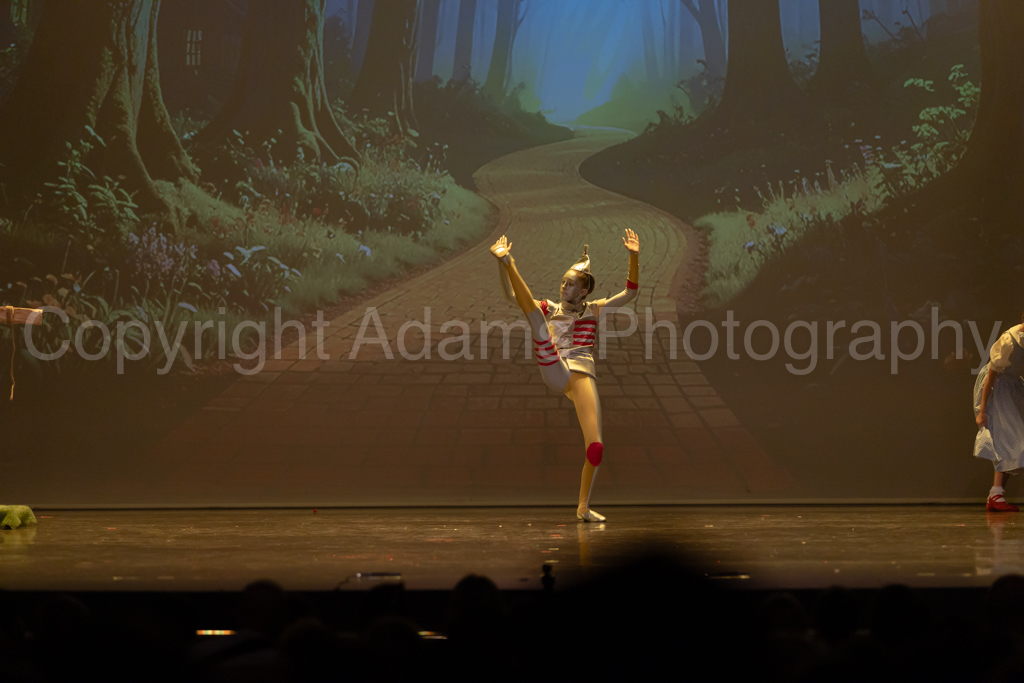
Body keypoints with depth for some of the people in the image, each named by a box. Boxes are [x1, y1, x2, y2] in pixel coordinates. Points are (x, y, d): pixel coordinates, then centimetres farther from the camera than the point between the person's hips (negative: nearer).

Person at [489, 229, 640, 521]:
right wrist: (502, 264, -5)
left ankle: (583, 507, 3)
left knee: (596, 446, -12)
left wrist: (634, 257, -7)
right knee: (532, 311, -17)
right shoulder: (549, 308, 20)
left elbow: (630, 293, 8)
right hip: (554, 373, 0)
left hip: (582, 375, 0)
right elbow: (511, 297, 10)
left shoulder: (594, 310, 19)